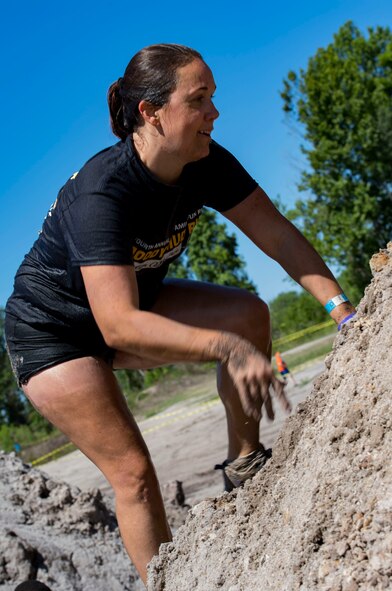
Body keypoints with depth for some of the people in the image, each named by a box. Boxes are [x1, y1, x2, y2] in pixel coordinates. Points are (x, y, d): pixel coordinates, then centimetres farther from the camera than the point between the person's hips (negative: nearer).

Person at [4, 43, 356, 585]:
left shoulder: (206, 164, -16)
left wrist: (341, 308, -26)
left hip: (136, 301, 7)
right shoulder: (101, 194, -36)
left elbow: (280, 236, -14)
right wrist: (227, 346, -54)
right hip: (53, 331, -6)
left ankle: (245, 460, 2)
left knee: (249, 313, -13)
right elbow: (119, 325, -45)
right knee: (133, 472, -13)